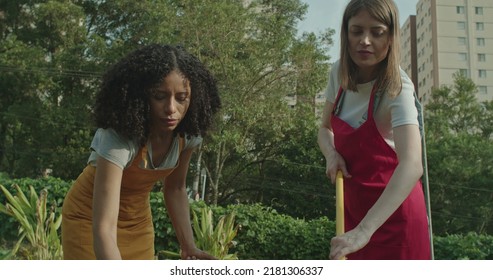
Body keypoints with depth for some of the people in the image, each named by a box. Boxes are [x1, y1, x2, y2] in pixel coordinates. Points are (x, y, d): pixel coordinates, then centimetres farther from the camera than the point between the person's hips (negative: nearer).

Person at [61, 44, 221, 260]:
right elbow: (104, 229, -43)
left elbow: (175, 188, 0)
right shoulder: (118, 138, -36)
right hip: (90, 217, -5)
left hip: (138, 219, 5)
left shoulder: (188, 133, -17)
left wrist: (188, 247, -10)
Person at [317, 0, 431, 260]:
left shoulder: (397, 88, -23)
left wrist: (364, 230, -47)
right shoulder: (339, 72, -5)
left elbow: (412, 165, -37)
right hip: (354, 206, 6)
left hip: (392, 211, -5)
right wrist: (332, 154, -14)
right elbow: (325, 129, 10)